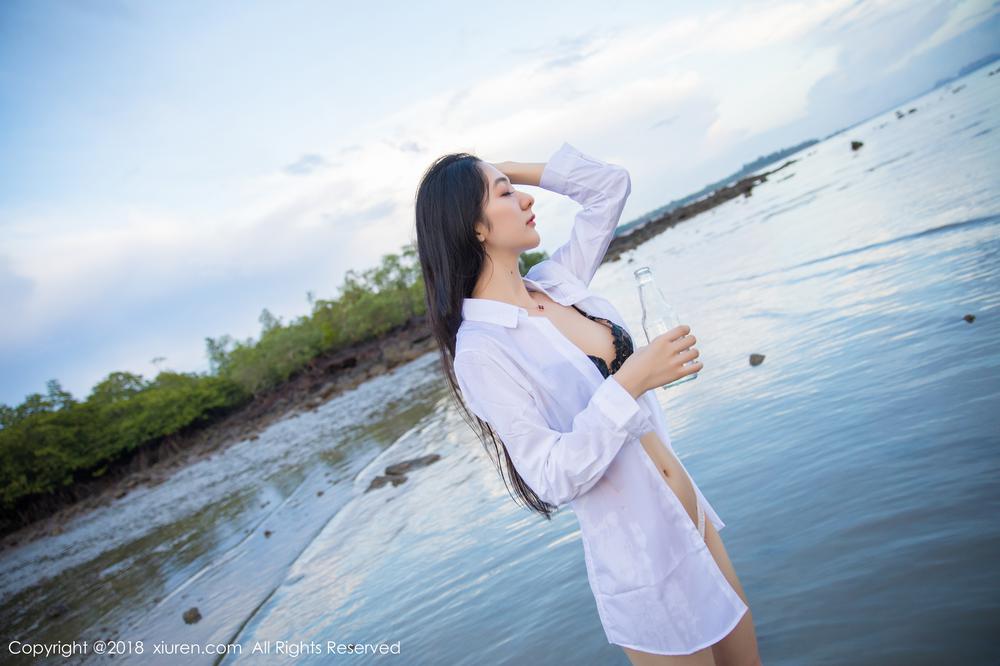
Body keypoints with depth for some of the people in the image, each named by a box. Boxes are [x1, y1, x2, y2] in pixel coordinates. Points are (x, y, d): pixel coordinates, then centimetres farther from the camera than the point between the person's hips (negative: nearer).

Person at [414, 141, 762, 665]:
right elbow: (555, 480, -23)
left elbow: (611, 184, 9)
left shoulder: (556, 282, 0)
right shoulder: (482, 349, -21)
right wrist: (629, 383, -28)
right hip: (643, 562, -7)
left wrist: (511, 168, 2)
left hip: (692, 519, 7)